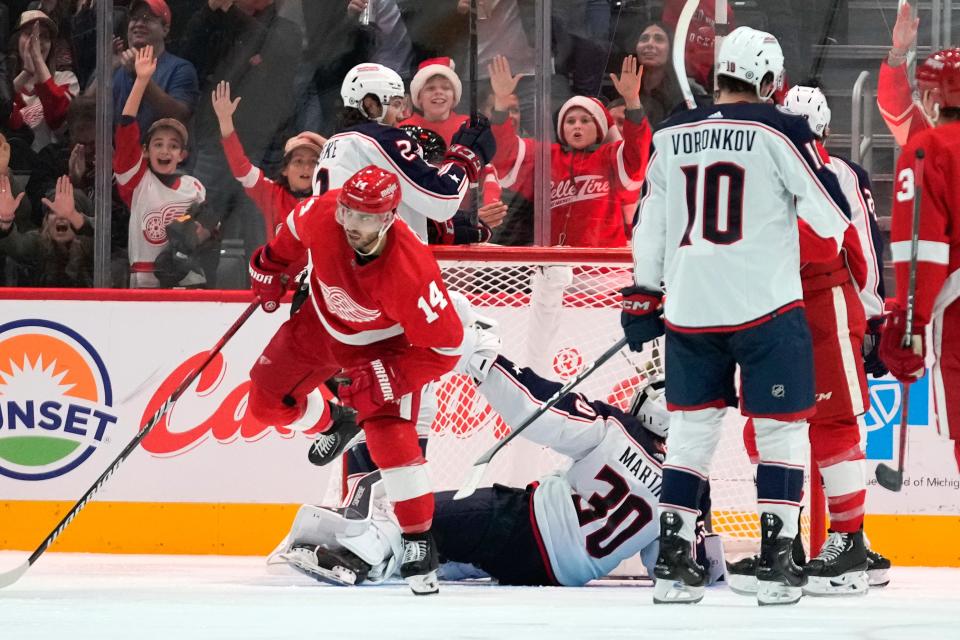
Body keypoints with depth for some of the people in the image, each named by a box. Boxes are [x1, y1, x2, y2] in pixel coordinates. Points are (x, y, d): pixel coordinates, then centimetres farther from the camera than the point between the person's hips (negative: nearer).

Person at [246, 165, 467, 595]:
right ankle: (327, 419, 46)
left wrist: (387, 377, -33)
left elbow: (444, 348, -32)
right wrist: (270, 263, 10)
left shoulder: (411, 271, -42)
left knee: (390, 437, -21)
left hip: (384, 344, -5)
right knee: (266, 401, 11)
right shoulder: (321, 214, -31)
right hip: (322, 323, 5)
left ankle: (419, 543, -12)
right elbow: (296, 227, -2)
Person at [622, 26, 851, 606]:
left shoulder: (671, 138, 7)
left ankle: (673, 561, 11)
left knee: (691, 428, 14)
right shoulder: (780, 132, -7)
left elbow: (649, 225, 12)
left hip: (689, 309, 4)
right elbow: (832, 214, -4)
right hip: (766, 307, -4)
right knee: (783, 427, 5)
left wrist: (644, 297, 20)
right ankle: (776, 564, -1)